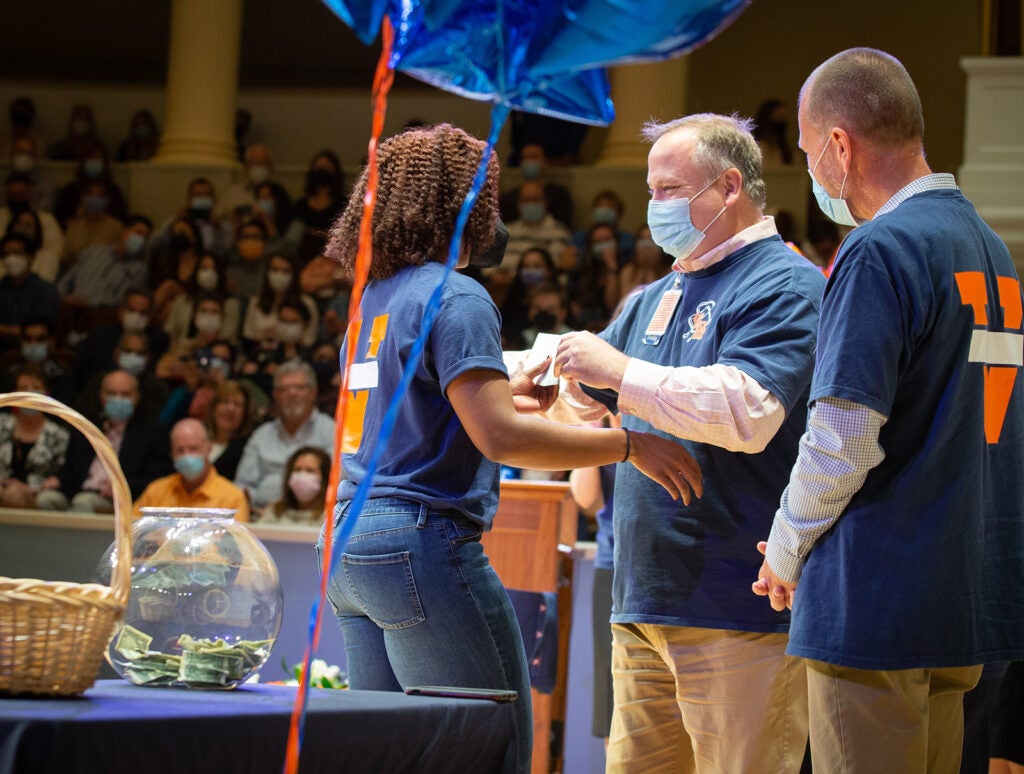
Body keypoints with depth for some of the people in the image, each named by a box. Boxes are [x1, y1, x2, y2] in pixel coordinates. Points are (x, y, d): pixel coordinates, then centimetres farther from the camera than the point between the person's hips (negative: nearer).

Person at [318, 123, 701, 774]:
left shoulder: (372, 297, 15)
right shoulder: (455, 298, -12)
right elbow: (499, 437, -21)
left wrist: (506, 392, 35)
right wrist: (630, 445, -17)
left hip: (351, 547, 9)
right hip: (422, 543, -9)